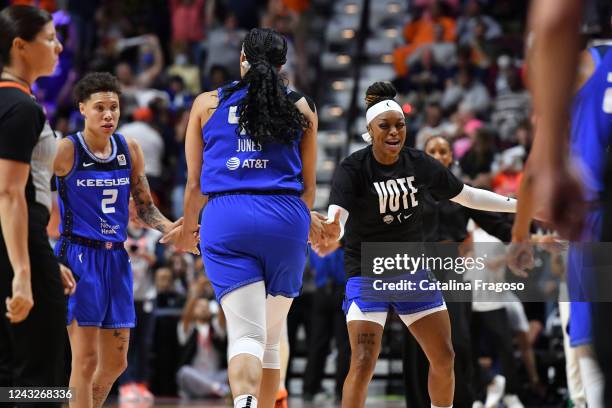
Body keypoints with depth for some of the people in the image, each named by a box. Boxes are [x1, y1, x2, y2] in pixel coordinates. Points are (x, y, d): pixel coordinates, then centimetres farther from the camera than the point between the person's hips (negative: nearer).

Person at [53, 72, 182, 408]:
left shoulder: (129, 150, 6)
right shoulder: (66, 150, -10)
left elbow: (144, 207, 16)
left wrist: (169, 228, -3)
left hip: (116, 257, 6)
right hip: (79, 256, -6)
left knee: (115, 362, 11)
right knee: (86, 359, -10)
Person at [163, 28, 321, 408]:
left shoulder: (208, 103, 12)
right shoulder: (302, 108, 14)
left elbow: (195, 182, 13)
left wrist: (189, 227, 31)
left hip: (226, 218, -1)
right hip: (285, 218, 1)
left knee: (247, 334, -10)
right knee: (271, 337, 15)